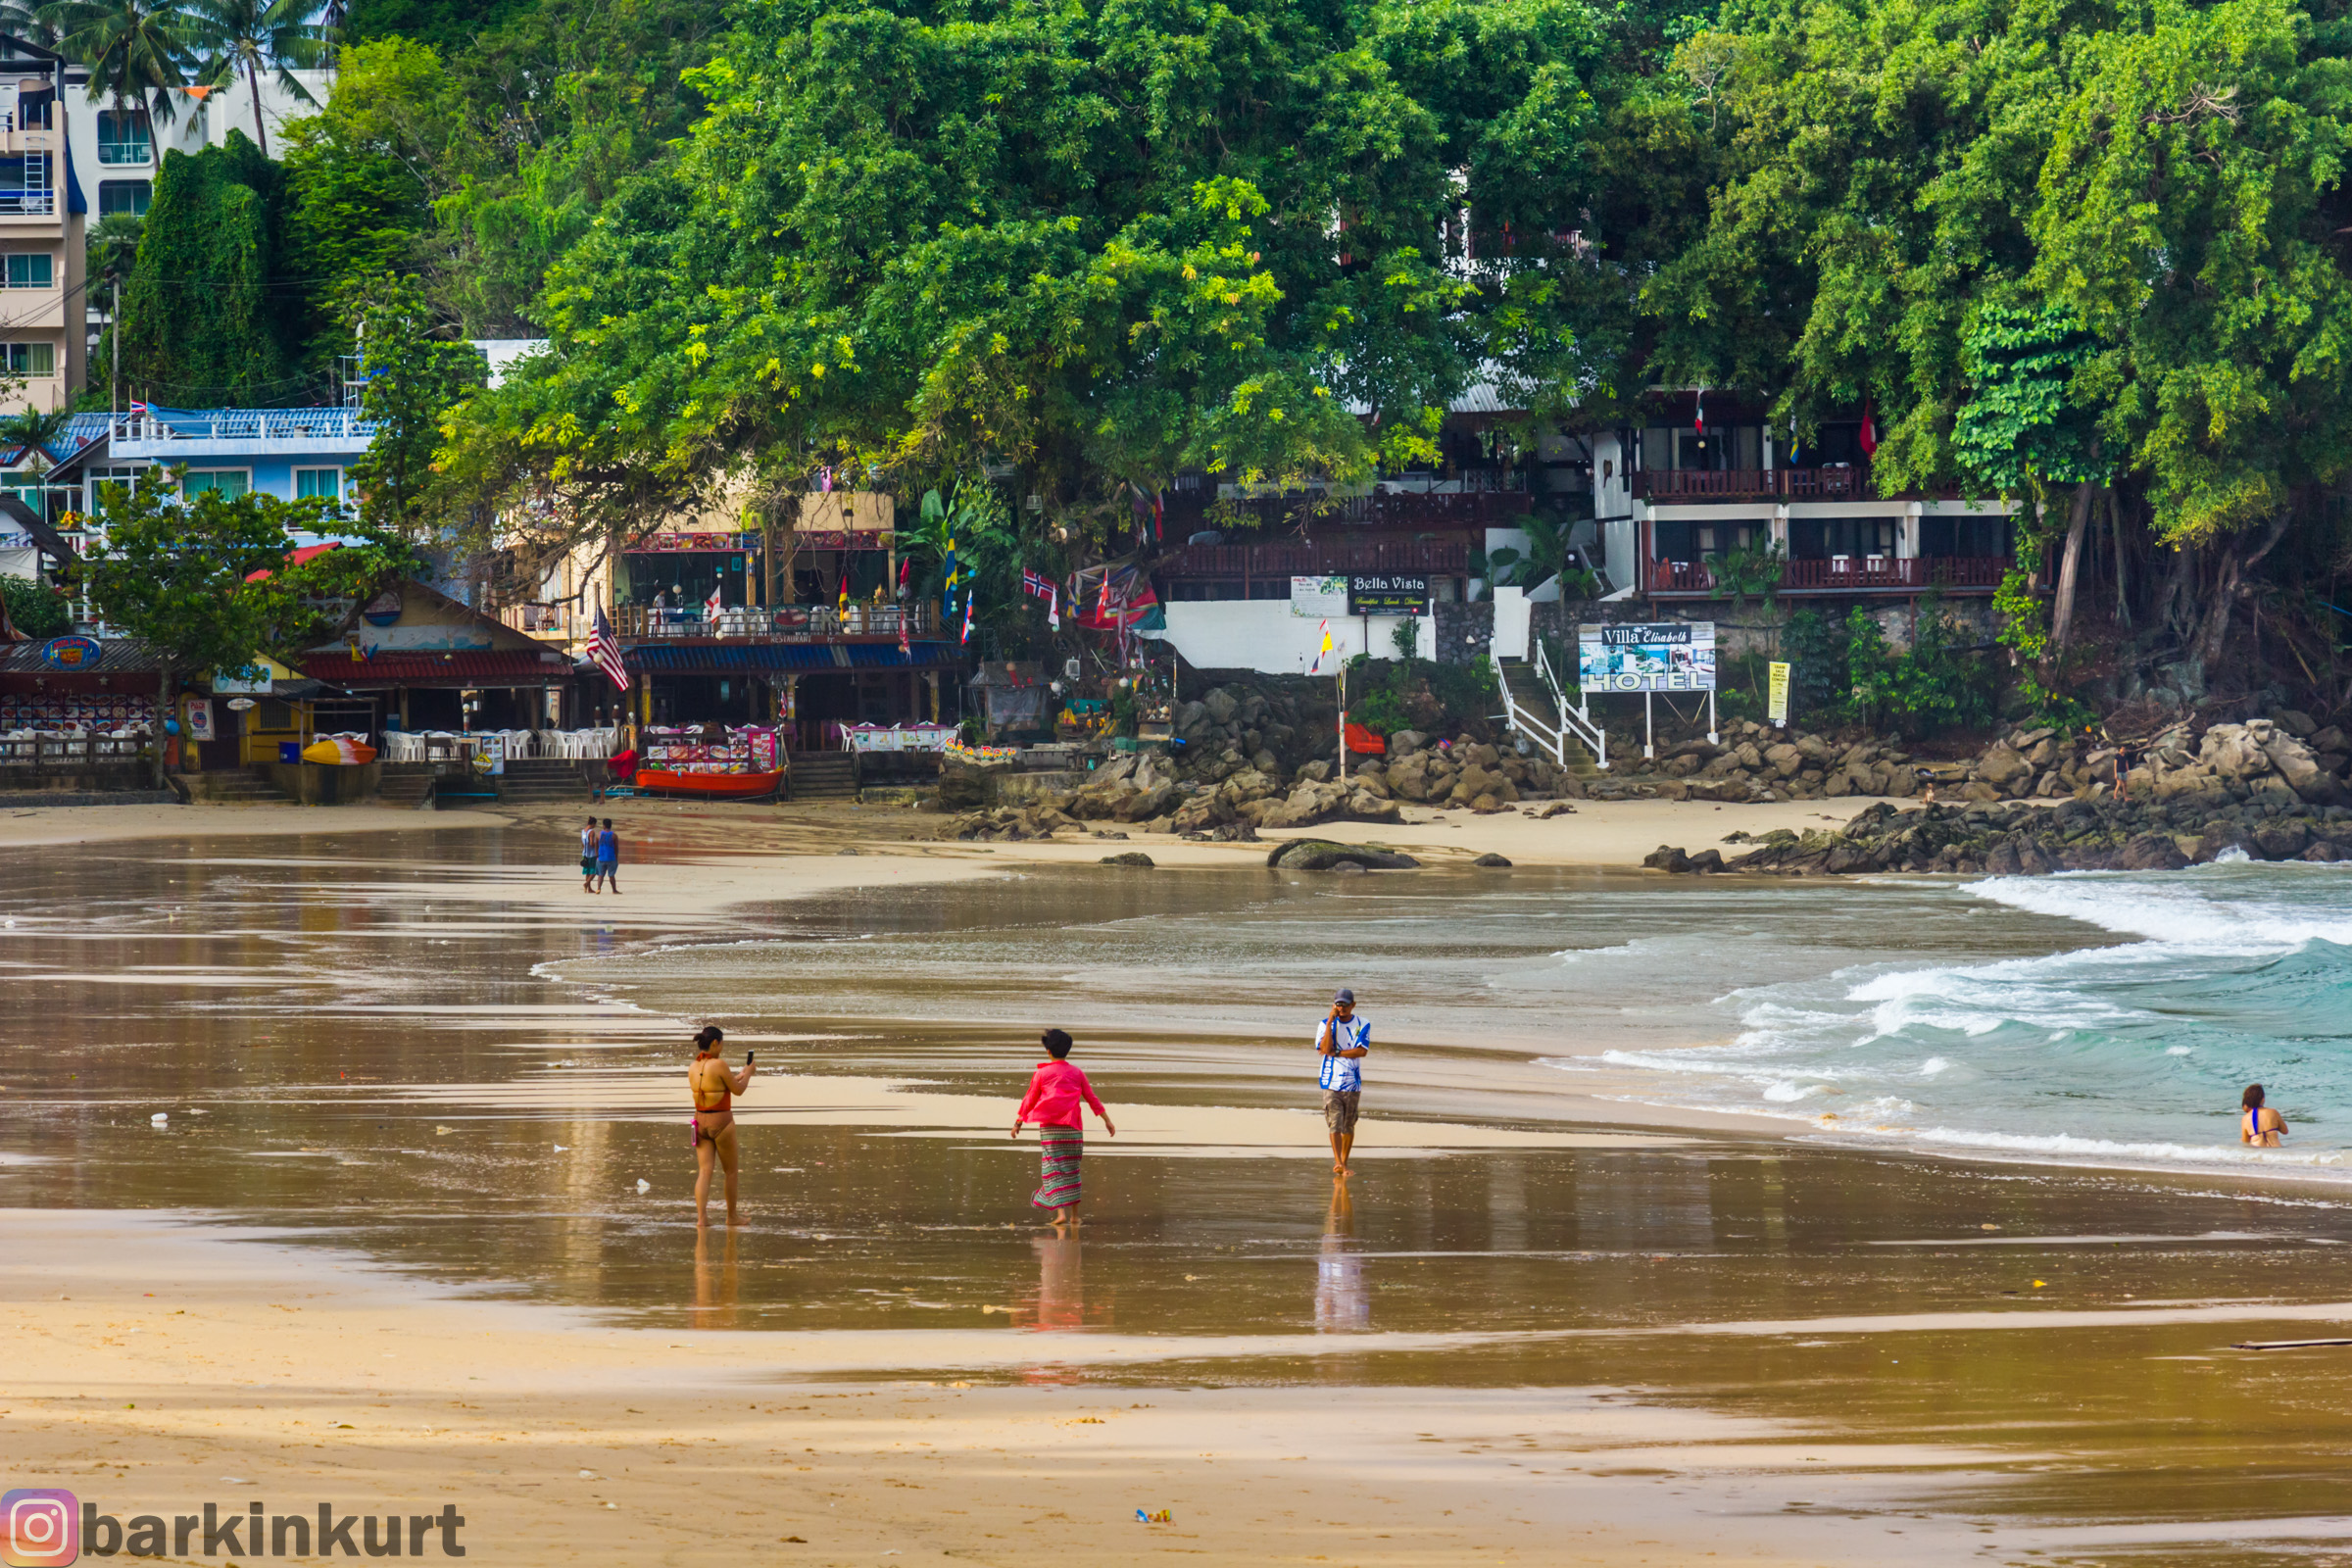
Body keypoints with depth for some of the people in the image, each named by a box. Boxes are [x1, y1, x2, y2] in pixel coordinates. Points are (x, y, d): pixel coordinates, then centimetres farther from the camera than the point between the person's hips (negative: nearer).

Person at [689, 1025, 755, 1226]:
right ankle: (731, 1217, 22)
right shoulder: (719, 1065, -18)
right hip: (721, 1123, -5)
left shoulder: (693, 1068, 3)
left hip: (701, 1122, 5)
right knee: (731, 1171, 12)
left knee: (704, 1172, 2)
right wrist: (748, 1073, 9)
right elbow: (738, 1090, -8)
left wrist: (738, 1077, 25)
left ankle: (701, 1217, -10)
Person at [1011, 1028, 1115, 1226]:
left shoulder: (1042, 1074, 2)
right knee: (1072, 1169, 12)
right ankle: (1074, 1215, 14)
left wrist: (1018, 1123, 17)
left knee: (1053, 1168, -5)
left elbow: (1029, 1100, 7)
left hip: (1050, 1127, -3)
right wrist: (1107, 1121, 12)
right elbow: (1092, 1099, 8)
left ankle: (1060, 1213, -19)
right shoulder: (1077, 1074, 9)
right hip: (1073, 1127, 3)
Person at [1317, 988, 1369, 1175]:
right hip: (1331, 1082, -1)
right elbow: (1325, 1048, -13)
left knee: (1348, 1126, 7)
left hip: (1353, 1082, 1)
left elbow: (1362, 1051, -10)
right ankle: (1337, 1163, -20)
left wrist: (1336, 1052, -12)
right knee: (1335, 1124, -13)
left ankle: (1344, 1162, 19)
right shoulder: (1325, 1024, 4)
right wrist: (1330, 1021, -12)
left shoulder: (1362, 1025, 4)